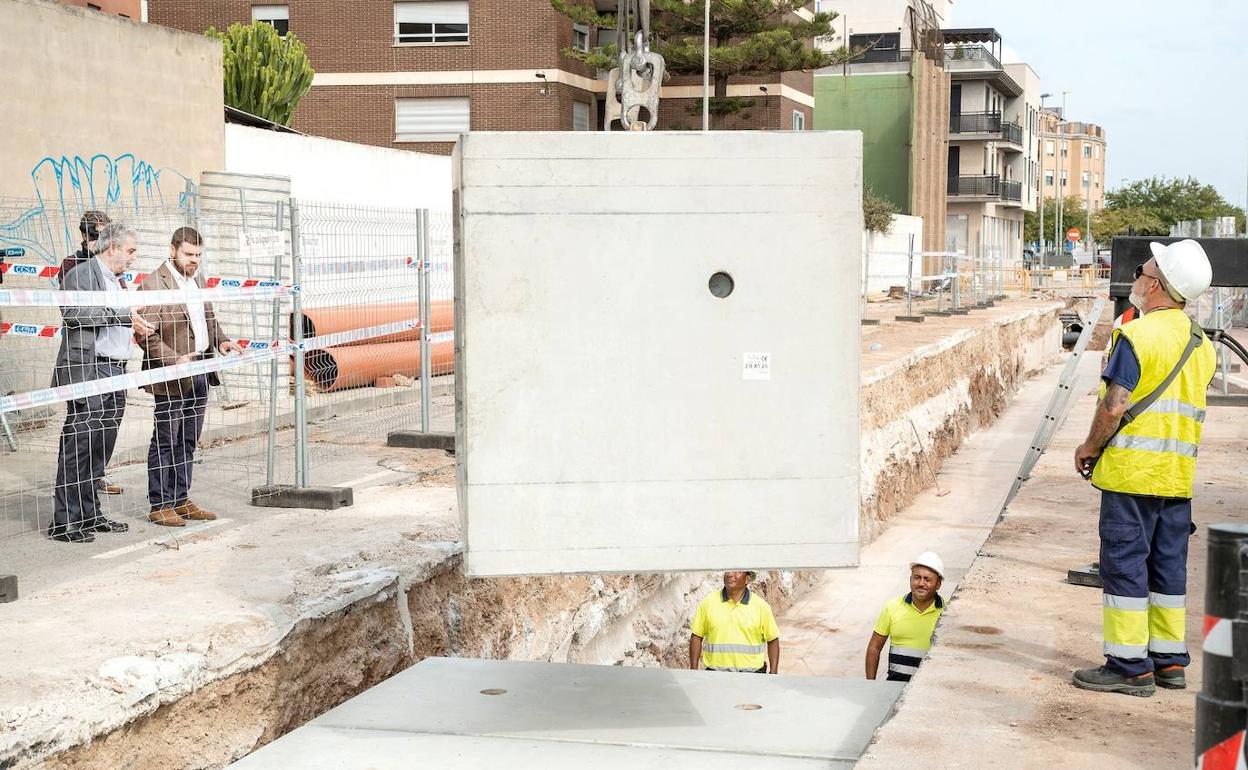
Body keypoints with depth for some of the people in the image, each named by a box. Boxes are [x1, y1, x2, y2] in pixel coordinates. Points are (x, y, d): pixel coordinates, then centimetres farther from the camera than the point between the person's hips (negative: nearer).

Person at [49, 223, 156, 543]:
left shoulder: (117, 280, 21)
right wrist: (122, 315, -21)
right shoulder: (82, 274, -7)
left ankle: (89, 514, 18)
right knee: (78, 447, -9)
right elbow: (73, 312, -23)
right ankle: (64, 522, -6)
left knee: (100, 450, 11)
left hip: (116, 372, 9)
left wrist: (135, 325, 13)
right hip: (89, 370, -9)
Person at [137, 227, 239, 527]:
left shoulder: (198, 280, 14)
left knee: (188, 442, 14)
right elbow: (147, 335, -17)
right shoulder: (153, 284, -12)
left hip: (200, 375, 8)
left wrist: (221, 340, 6)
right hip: (172, 379, -8)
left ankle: (181, 500, 22)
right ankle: (159, 505, 6)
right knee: (165, 442, 0)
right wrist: (175, 361, -27)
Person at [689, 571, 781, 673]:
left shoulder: (760, 605, 2)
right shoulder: (708, 602, 3)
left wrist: (773, 674, 2)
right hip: (715, 674, 0)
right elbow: (696, 637, 7)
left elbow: (772, 641, 7)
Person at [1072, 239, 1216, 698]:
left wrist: (1090, 447, -3)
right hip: (1179, 472, 8)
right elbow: (1191, 409, 15)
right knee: (1169, 564, 13)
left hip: (1132, 470, -7)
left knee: (1124, 562, -2)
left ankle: (1129, 665, 0)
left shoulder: (1137, 335, -14)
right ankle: (1170, 660, 19)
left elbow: (1114, 406, -19)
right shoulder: (1201, 345, 11)